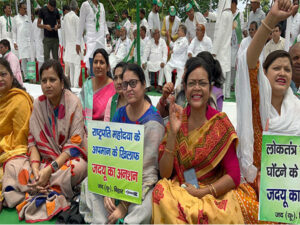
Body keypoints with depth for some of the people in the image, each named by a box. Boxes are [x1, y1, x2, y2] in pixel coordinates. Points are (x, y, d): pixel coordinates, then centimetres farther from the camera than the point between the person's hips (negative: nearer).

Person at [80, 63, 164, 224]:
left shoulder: (153, 122, -16)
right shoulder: (120, 114, 3)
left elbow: (147, 168, -18)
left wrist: (124, 205, -20)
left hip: (144, 180, -6)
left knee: (144, 207, -34)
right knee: (89, 183, -18)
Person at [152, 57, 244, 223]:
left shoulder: (221, 124, -5)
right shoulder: (176, 120, 0)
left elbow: (234, 176, -6)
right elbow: (164, 173, -6)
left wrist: (203, 192, -17)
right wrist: (173, 133, -16)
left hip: (215, 194, -2)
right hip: (178, 189, 3)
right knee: (160, 192, -29)